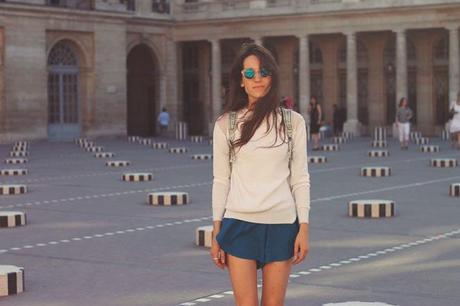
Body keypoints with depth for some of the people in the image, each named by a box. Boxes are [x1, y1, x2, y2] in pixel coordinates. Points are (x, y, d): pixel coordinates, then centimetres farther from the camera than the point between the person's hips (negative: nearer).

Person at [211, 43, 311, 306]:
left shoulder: (293, 122, 3)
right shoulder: (226, 124, 3)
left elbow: (300, 179, 4)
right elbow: (221, 180, 6)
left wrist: (304, 228, -1)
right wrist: (216, 232, 4)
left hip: (281, 225, 1)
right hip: (239, 224, 0)